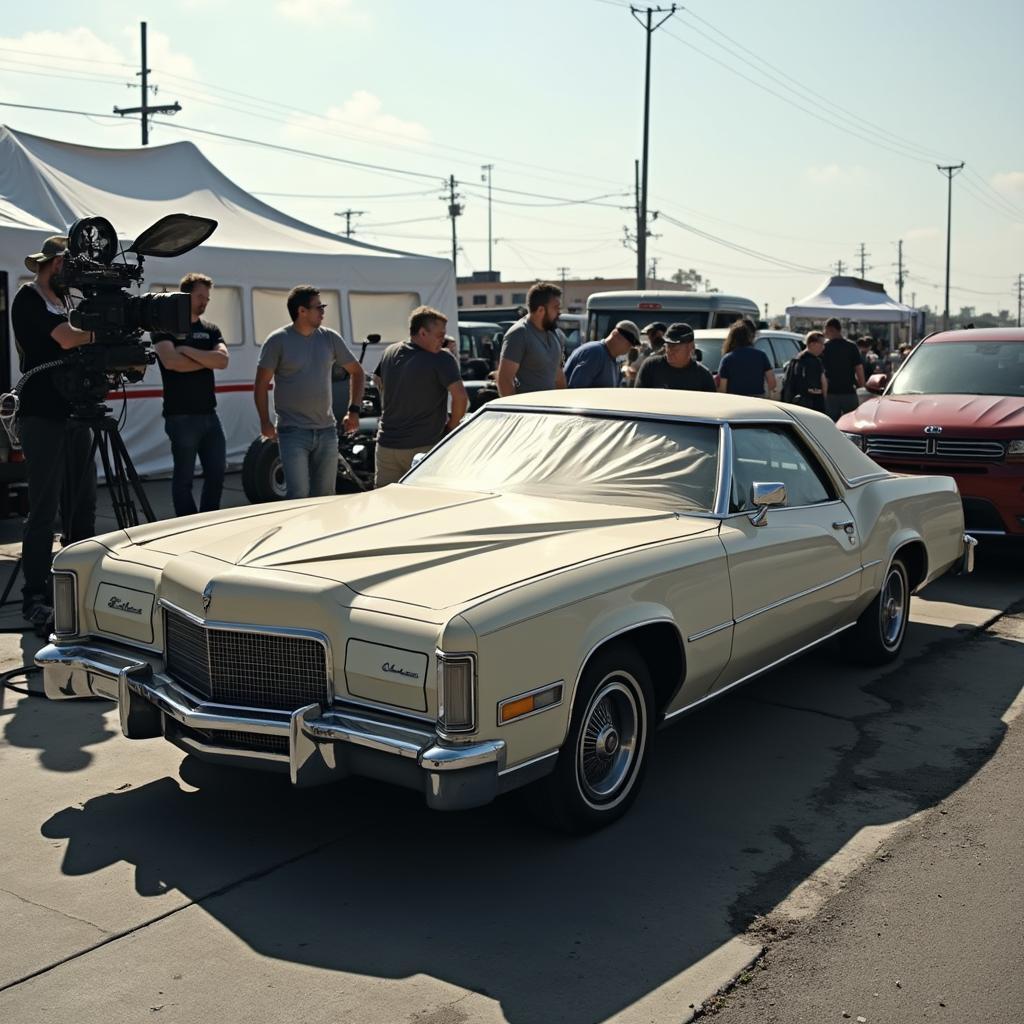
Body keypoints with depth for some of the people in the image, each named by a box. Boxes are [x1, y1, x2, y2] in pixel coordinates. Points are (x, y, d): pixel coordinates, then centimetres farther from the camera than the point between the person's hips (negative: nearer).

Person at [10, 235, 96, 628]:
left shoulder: (62, 303, 19)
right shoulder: (28, 299, -5)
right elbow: (68, 339, -18)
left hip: (73, 415, 8)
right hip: (43, 418, -8)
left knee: (82, 507, 9)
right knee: (44, 510, -8)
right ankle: (35, 600, -3)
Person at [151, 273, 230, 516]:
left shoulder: (210, 330, 14)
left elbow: (223, 360, -4)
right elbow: (171, 361, -19)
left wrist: (188, 351, -13)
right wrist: (207, 360, -6)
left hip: (209, 414, 6)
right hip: (181, 416, -6)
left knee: (217, 472, 7)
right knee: (184, 477, 1)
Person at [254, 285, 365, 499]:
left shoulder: (331, 338, 6)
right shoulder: (278, 341, -4)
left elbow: (357, 372, 15)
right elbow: (261, 384, -2)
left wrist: (354, 410, 6)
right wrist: (265, 421, -9)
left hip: (326, 431, 4)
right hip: (293, 431, -4)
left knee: (325, 496, 9)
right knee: (299, 495, -12)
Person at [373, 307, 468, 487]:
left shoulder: (389, 353, 5)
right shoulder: (441, 359, -15)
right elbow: (461, 397, -22)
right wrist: (451, 425, -5)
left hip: (386, 444, 6)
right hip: (423, 447, -6)